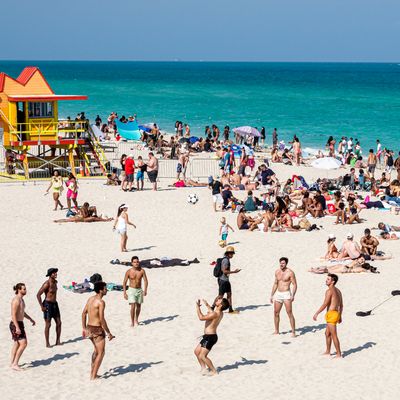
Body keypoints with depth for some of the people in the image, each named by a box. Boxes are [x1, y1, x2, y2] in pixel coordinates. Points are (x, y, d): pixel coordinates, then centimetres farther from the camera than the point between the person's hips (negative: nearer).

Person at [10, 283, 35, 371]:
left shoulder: (21, 299, 12)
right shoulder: (16, 300, -19)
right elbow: (13, 315, -24)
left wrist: (31, 319, 27)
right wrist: (17, 327, -28)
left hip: (20, 324, 10)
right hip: (16, 324, -10)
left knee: (17, 344, 17)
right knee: (23, 344, -13)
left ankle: (12, 363, 25)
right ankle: (15, 364, -11)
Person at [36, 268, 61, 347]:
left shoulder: (55, 282, 7)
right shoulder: (47, 284, -18)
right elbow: (38, 295, -21)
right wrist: (42, 306, -19)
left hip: (55, 304, 8)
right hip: (47, 305, -8)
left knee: (58, 323, 7)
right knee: (48, 324, -2)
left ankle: (58, 341, 16)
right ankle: (47, 343, 6)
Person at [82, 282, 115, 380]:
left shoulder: (90, 299, 8)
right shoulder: (101, 302, -18)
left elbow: (84, 313, 14)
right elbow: (102, 319, -22)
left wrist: (84, 328, 20)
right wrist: (108, 333, -15)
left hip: (89, 328, 8)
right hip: (97, 329, -8)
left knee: (97, 350, 25)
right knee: (101, 353, 3)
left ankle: (92, 373, 29)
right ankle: (93, 376, 3)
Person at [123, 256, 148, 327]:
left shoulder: (142, 271, -6)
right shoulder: (128, 272, -11)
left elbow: (145, 281, -6)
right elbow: (124, 283, -4)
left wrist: (145, 290, -19)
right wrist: (124, 293, -8)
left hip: (139, 290, 3)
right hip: (131, 290, -3)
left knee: (138, 306, 14)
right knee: (133, 306, -14)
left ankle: (136, 320, 36)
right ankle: (132, 322, -8)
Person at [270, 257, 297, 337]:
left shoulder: (290, 272, -10)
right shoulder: (277, 272, 10)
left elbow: (294, 285, -11)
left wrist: (293, 295, -22)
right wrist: (272, 295, 18)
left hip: (286, 294, -6)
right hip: (278, 294, 6)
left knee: (289, 313, -11)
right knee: (276, 313, 9)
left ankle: (293, 332, -8)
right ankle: (276, 331, 23)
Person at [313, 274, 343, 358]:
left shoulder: (329, 291, -15)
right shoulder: (338, 291, 14)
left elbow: (324, 304, -19)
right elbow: (341, 305, 19)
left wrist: (316, 313, -14)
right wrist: (340, 316, 26)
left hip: (331, 314, -10)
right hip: (336, 313, 10)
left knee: (334, 335, -5)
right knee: (327, 333, 21)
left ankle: (339, 354, -1)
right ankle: (327, 352, 30)